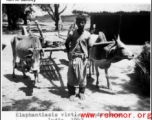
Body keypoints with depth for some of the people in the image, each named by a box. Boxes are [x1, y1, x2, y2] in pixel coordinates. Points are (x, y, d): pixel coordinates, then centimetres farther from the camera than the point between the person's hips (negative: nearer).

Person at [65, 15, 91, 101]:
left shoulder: (87, 34, -2)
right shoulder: (72, 34, -3)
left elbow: (88, 47, 3)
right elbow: (66, 43, 10)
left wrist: (88, 58, 1)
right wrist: (69, 53, 2)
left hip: (83, 58, 1)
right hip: (73, 57, 0)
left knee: (82, 76, 8)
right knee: (72, 76, 1)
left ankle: (81, 92, 24)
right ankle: (72, 93, 12)